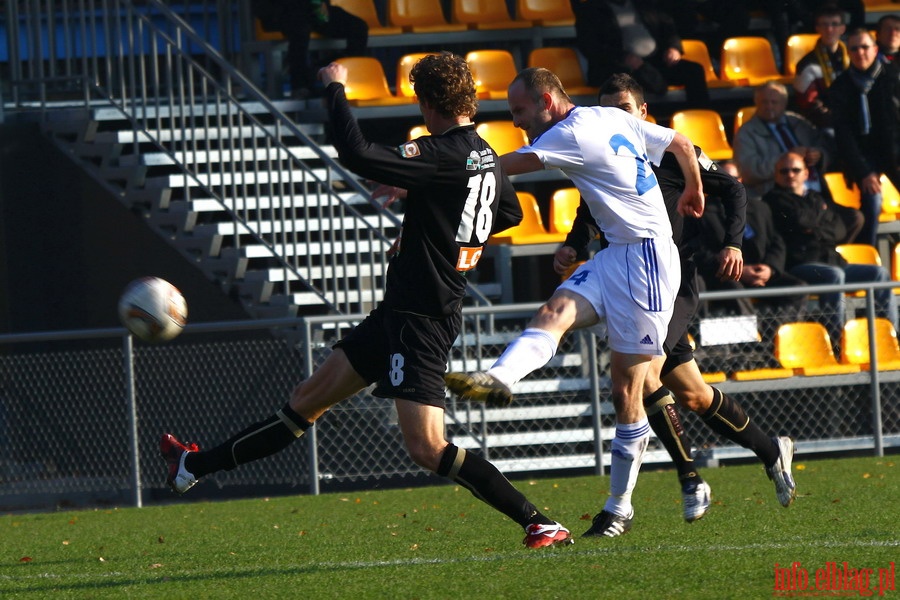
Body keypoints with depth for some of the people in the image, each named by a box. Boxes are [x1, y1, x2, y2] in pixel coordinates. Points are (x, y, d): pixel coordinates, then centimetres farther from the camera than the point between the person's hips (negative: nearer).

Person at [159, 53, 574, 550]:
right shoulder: (488, 160, 8)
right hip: (399, 315, 10)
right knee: (311, 397, 18)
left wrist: (334, 90, -12)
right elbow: (511, 214, 29)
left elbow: (357, 155, -27)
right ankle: (196, 466, 29)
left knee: (426, 447, -15)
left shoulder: (443, 155, -21)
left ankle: (540, 525, -13)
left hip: (419, 319, -10)